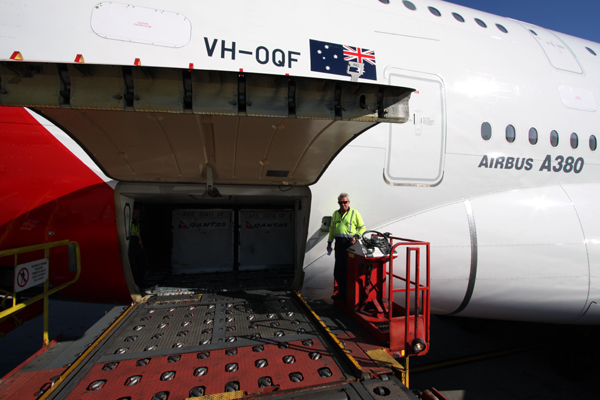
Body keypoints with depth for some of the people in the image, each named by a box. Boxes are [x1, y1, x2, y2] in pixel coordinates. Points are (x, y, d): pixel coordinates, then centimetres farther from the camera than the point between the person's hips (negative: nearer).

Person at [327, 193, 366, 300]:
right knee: (338, 269, 8)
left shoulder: (355, 213, 1)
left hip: (349, 243, -5)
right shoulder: (335, 213, 15)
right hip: (339, 243, 5)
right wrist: (329, 243, 18)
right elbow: (332, 228, 21)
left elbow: (362, 228, 4)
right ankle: (341, 292, 21)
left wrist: (356, 237, -12)